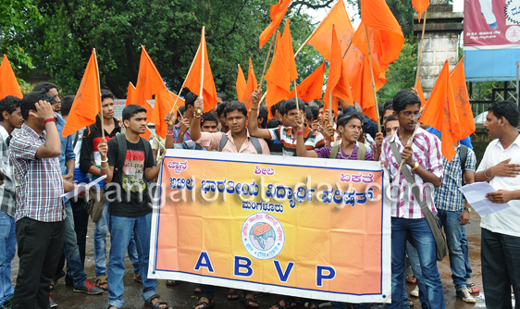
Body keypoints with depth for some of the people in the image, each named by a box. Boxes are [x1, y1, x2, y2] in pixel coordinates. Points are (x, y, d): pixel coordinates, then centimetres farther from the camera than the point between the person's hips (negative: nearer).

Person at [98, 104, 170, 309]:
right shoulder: (115, 143, -8)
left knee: (148, 255, 13)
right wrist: (104, 158, -27)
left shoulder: (145, 145, 10)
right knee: (118, 257, 2)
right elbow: (107, 178, -11)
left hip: (144, 209, 6)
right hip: (121, 210, -5)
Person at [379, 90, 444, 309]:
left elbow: (437, 180, -4)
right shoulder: (387, 143, 9)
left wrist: (413, 164, -16)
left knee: (429, 270, -1)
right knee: (395, 268, 11)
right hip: (394, 212, 3)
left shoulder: (429, 140, -1)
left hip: (421, 212, -3)